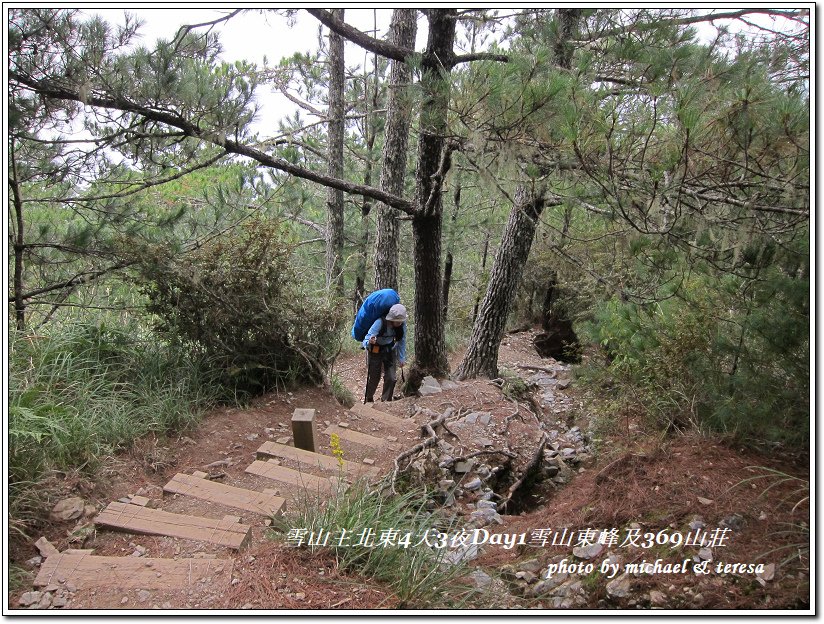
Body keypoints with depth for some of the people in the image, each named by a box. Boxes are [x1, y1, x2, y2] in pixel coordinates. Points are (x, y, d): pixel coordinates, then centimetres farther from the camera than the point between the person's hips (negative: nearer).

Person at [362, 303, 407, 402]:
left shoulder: (402, 324, -21)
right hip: (375, 351, -3)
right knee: (374, 377, 4)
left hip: (390, 350, 3)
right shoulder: (380, 323, -34)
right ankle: (368, 400, 31)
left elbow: (402, 341, -4)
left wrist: (401, 358, -2)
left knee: (391, 378, -4)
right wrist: (370, 342, -56)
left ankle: (386, 401, 16)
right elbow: (365, 342, -33)